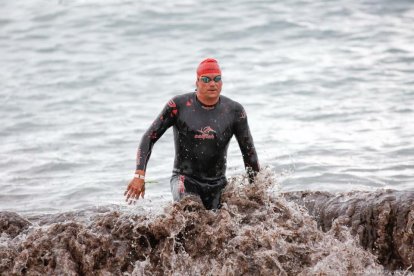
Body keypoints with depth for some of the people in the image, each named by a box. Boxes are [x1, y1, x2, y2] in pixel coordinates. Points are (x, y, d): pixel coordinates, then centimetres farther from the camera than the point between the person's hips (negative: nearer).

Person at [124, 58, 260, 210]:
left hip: (217, 184, 3)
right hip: (185, 179, -3)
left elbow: (249, 151, 8)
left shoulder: (234, 110, 0)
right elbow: (149, 138, -2)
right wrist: (139, 175, -12)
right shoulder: (179, 105, -6)